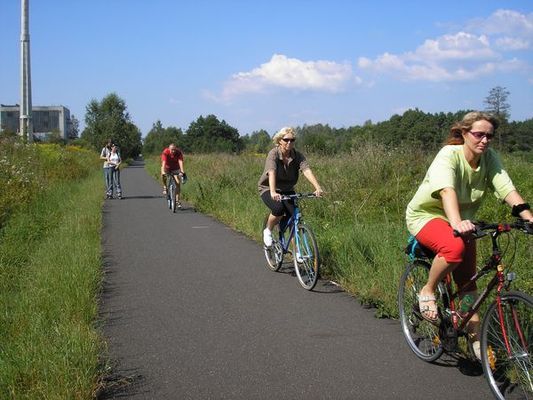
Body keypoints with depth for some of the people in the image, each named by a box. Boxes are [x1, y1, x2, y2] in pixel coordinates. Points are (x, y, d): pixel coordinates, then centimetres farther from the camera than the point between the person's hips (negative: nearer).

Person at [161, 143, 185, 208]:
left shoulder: (179, 153, -26)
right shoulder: (165, 152, -30)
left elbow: (180, 162, -36)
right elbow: (164, 162, -39)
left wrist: (182, 172, -50)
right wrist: (163, 172, -53)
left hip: (175, 168, 1)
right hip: (167, 167, -1)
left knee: (177, 183, -11)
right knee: (163, 176, -34)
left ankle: (177, 200, -4)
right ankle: (165, 187, -7)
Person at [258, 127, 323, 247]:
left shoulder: (298, 156, -12)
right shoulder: (273, 154, -22)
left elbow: (307, 171, -28)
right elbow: (272, 173, -38)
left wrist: (317, 188, -44)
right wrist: (273, 192, -54)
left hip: (287, 190, 4)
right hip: (268, 189, -4)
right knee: (278, 209, -32)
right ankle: (268, 231, -2)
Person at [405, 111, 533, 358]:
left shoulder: (489, 158, -9)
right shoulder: (449, 155, -26)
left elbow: (506, 188, -21)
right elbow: (447, 190, -43)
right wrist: (456, 223, -60)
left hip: (461, 221, 6)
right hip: (426, 215, -6)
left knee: (468, 280, 2)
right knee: (454, 247, -36)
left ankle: (475, 337, 13)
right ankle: (427, 291, -12)